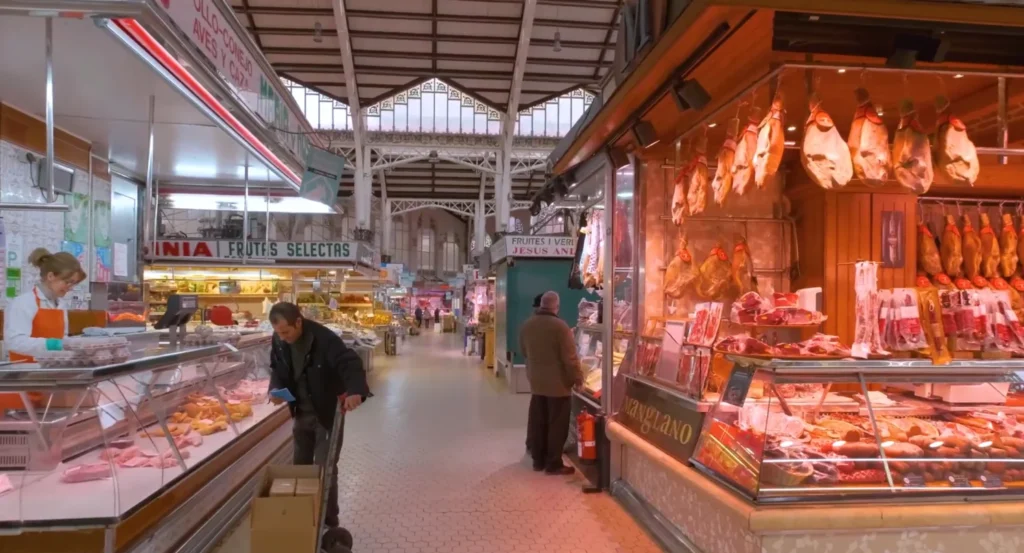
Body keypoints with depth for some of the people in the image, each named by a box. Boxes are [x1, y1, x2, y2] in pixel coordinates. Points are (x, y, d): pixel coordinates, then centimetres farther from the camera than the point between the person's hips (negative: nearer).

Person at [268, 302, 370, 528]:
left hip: (328, 412, -6)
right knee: (300, 464, 18)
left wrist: (356, 391, -56)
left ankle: (329, 519, 17)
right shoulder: (279, 341, -9)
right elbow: (277, 368, 8)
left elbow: (350, 364, -36)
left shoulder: (325, 339, -29)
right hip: (301, 412, 6)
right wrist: (276, 389, -13)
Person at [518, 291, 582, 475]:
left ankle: (538, 460, 23)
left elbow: (524, 351, 15)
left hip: (536, 382, 6)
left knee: (538, 423, 14)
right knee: (557, 425, 3)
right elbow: (570, 357, -17)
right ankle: (553, 464, 8)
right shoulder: (560, 326, -19)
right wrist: (577, 378, -5)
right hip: (558, 383, -6)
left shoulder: (527, 325, 1)